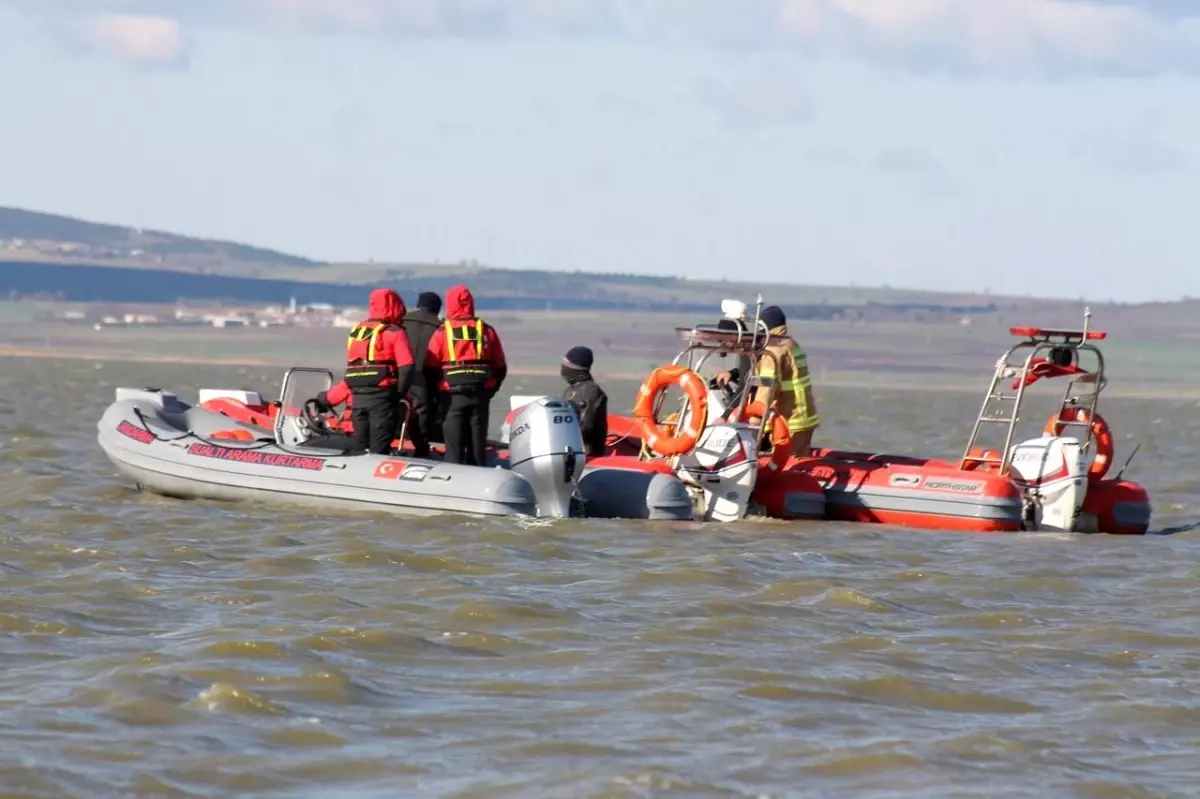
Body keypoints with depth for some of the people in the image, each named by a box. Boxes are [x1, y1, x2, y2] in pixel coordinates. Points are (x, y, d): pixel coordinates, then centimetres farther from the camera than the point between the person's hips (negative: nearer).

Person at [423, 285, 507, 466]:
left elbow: (430, 368, -3)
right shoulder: (486, 330, 5)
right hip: (481, 395, 2)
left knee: (454, 446, 1)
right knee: (477, 445, 8)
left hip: (453, 395, -2)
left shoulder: (443, 332, -3)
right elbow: (500, 367, 8)